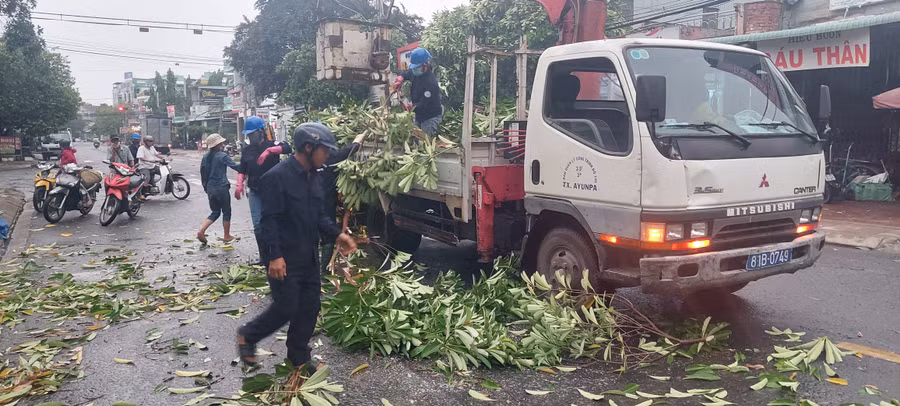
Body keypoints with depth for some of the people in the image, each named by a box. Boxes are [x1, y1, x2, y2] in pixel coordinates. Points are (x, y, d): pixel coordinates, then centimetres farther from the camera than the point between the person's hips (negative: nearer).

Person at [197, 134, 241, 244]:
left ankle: (201, 231, 1)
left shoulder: (205, 157, 7)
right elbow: (235, 166, -19)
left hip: (210, 189, 6)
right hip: (221, 188, -6)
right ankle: (227, 236, 18)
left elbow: (203, 173, 13)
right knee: (226, 212, 10)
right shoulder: (222, 156, -13)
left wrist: (206, 188, 21)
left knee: (215, 212, 18)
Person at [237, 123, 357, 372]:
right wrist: (275, 255, -25)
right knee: (286, 309, 1)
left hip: (309, 257, 8)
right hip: (286, 260, -8)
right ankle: (248, 336, 26)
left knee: (310, 307, 12)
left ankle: (299, 357, 28)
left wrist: (336, 234, -1)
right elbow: (270, 219, -20)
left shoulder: (314, 177, 8)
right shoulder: (277, 176, -17)